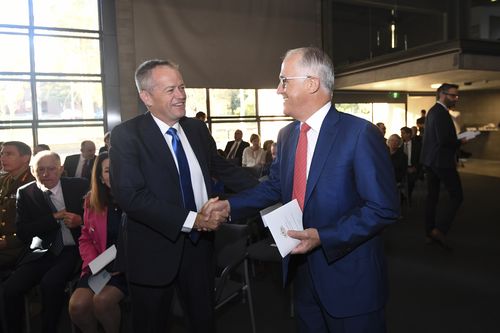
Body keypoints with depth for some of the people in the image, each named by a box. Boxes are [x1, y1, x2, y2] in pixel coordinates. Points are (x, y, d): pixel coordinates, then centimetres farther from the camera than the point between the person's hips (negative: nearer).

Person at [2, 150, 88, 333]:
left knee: (50, 283, -27)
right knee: (10, 287, -17)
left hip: (74, 249, -2)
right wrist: (54, 217, -14)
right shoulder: (25, 193, 5)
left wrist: (81, 221, -17)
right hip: (44, 252, 3)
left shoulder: (80, 186, 1)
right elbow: (22, 232, -2)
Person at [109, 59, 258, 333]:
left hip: (199, 244, 5)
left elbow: (222, 168, 12)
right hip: (154, 252, -4)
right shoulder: (126, 135, -13)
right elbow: (131, 196, -23)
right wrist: (191, 219, -27)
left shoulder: (197, 129, 3)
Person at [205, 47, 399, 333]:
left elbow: (385, 208, -19)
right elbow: (276, 186, 13)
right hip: (303, 272, 6)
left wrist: (323, 237, -25)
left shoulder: (360, 133, -18)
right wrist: (231, 205, 1)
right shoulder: (287, 135, 4)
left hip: (349, 279, -6)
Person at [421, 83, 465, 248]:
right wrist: (460, 142, -8)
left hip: (430, 160, 10)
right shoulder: (441, 113, -17)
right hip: (442, 161, -10)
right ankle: (440, 229, -5)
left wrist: (455, 140, 8)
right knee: (457, 196, -1)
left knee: (432, 197, 12)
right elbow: (444, 140, -25)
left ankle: (430, 232, 18)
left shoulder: (433, 110, 15)